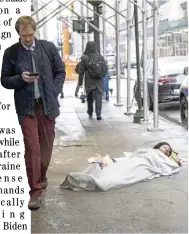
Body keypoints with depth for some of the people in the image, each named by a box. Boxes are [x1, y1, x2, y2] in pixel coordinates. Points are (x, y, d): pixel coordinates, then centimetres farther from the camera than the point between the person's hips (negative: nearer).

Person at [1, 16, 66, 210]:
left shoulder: (48, 47, 2)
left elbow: (60, 71, 9)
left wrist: (53, 92, -2)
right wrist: (21, 78, -17)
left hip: (47, 104, 2)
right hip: (26, 107, -2)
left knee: (46, 145, 12)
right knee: (32, 148, -7)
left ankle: (41, 177, 35)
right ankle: (36, 190, 1)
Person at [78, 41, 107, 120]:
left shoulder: (84, 57, -7)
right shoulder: (100, 57, 2)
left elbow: (81, 71, -5)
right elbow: (105, 69, 8)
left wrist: (80, 81, 3)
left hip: (89, 81, -1)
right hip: (99, 81, 1)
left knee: (89, 96, 16)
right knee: (98, 96, -1)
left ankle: (90, 112, 28)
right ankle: (98, 113, -9)